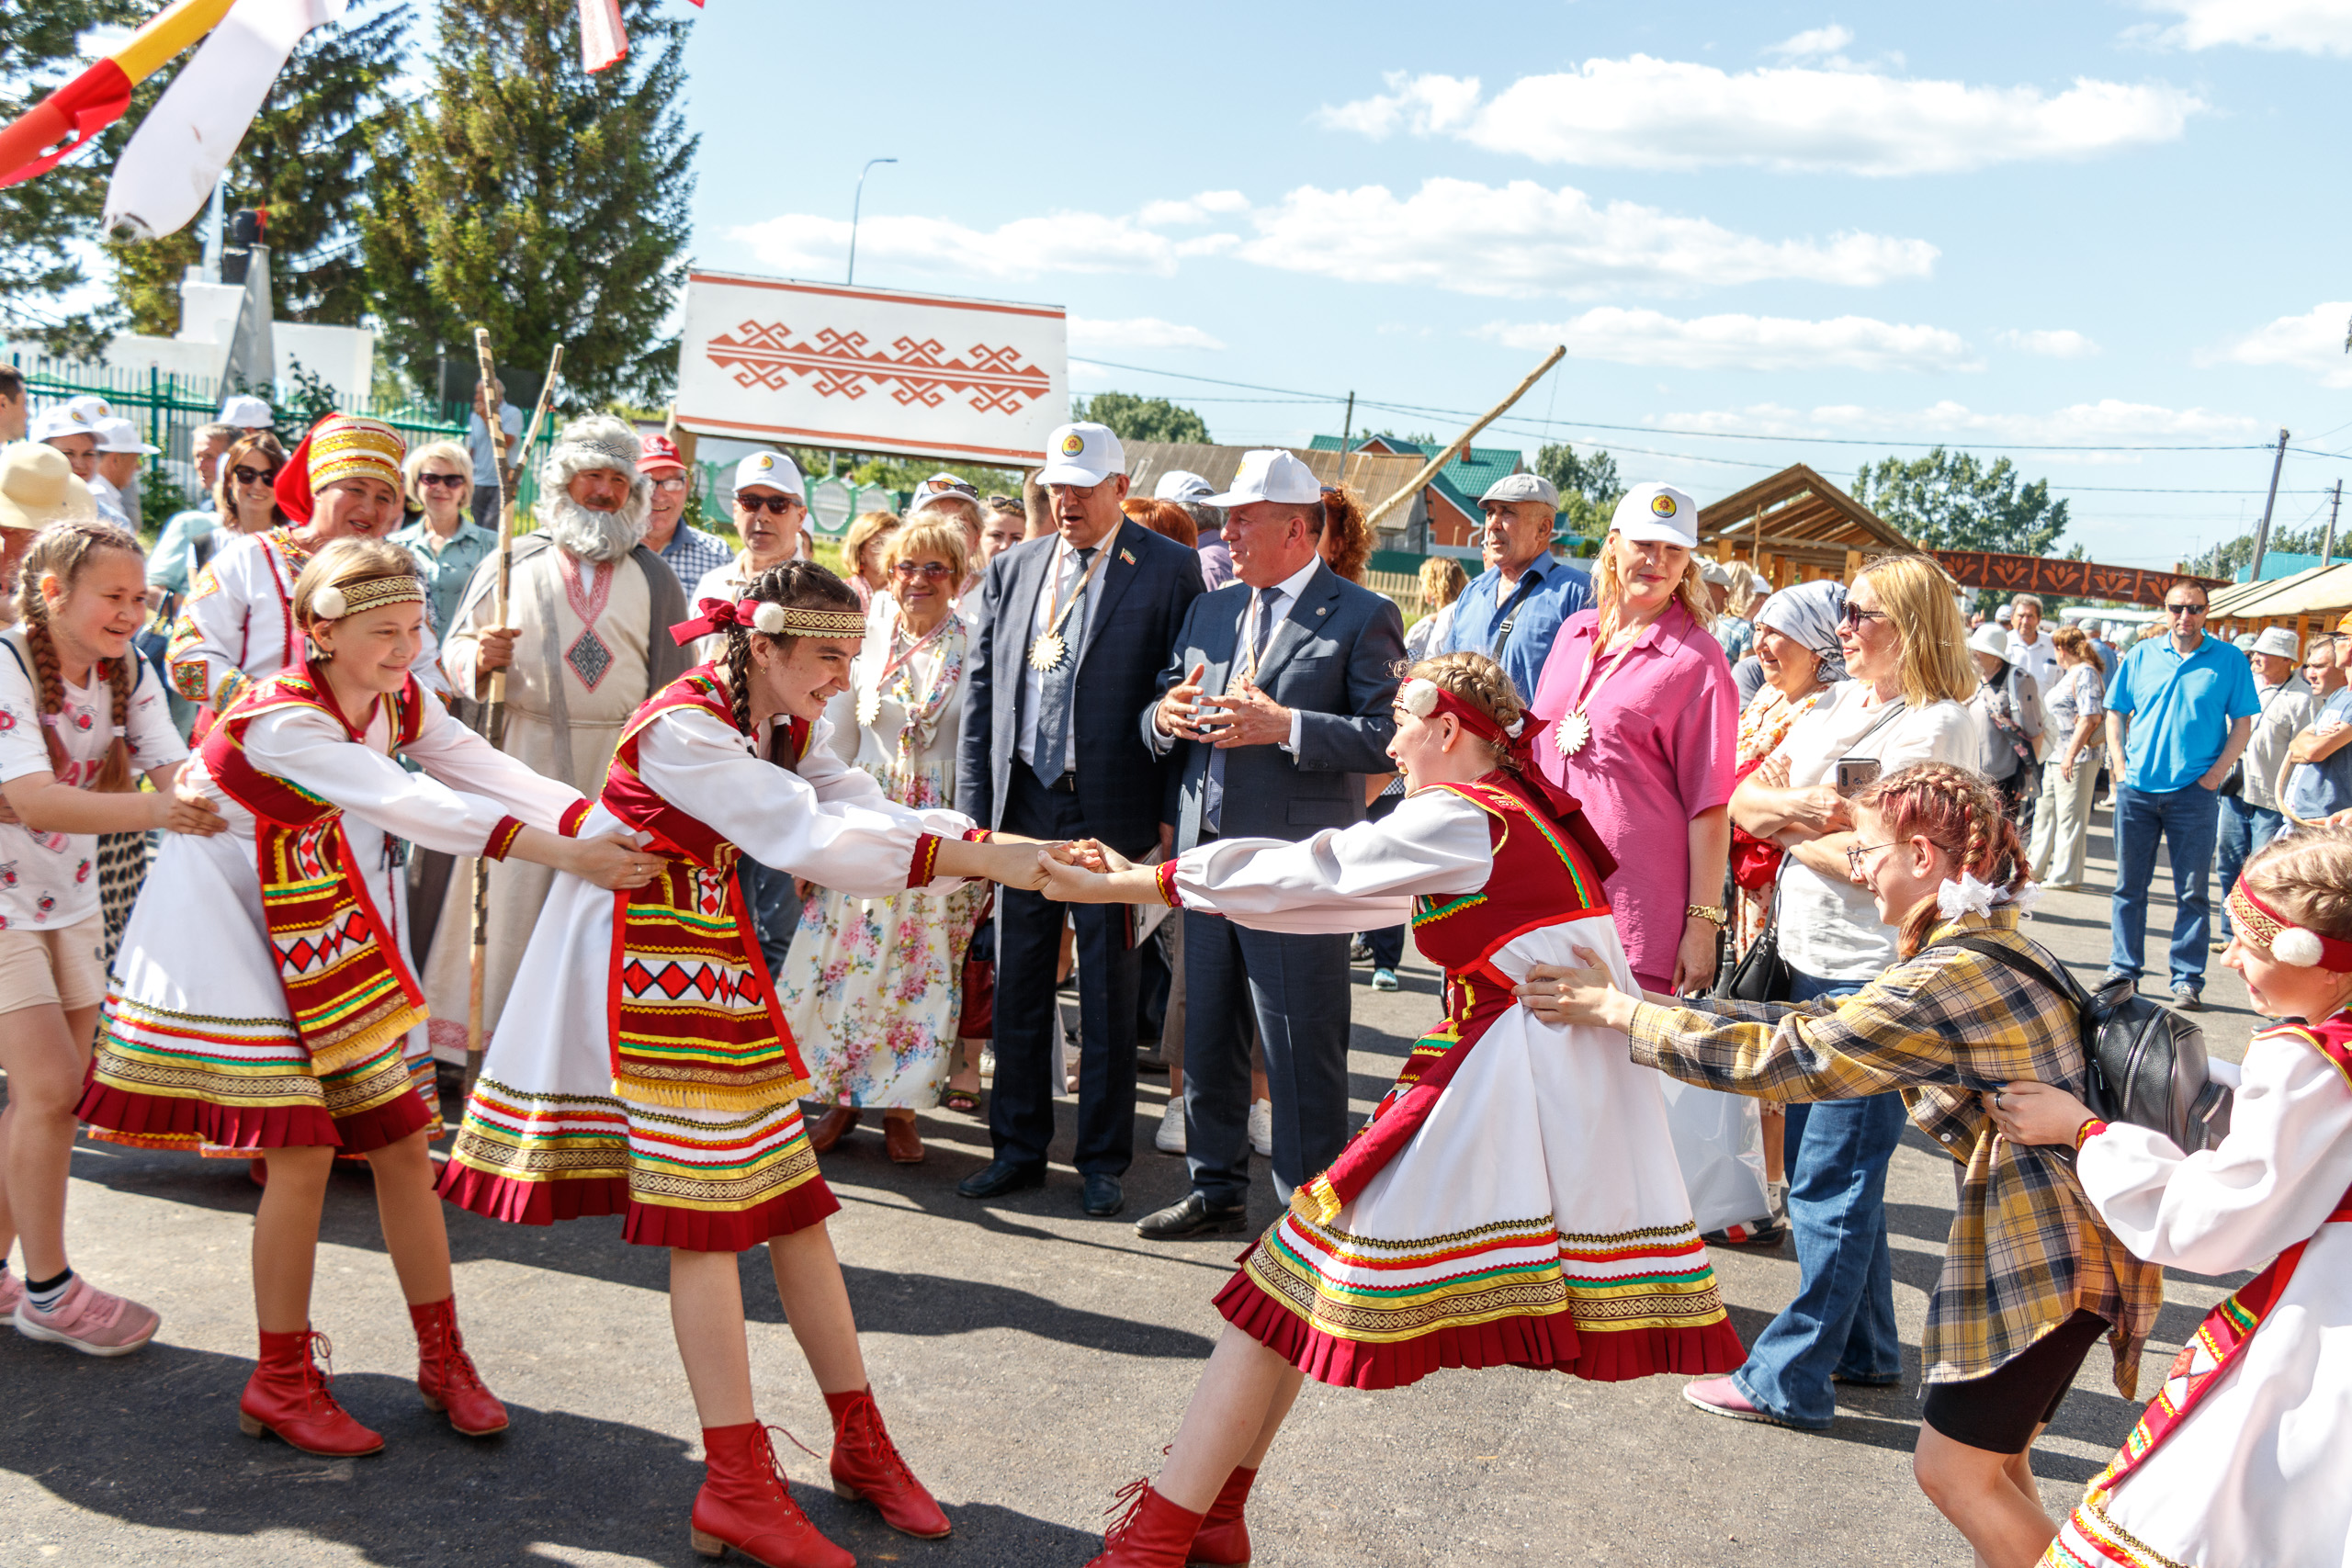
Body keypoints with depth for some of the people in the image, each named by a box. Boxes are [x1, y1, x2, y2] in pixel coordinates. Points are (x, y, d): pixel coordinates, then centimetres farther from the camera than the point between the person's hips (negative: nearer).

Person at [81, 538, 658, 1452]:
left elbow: (491, 775, -12)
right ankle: (281, 1385, 9)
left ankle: (442, 1360, 16)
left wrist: (611, 827, -28)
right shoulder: (278, 721, -27)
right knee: (302, 1154, -9)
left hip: (332, 946, 7)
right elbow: (416, 807, -35)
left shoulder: (400, 702, -3)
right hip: (233, 934, -7)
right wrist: (571, 857, -40)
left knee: (402, 1139, 4)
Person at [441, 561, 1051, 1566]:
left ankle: (860, 1445, 17)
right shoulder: (681, 728, -22)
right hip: (646, 971, -8)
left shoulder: (786, 730, 6)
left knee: (791, 1201, 7)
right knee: (709, 1218, -6)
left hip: (720, 963, 8)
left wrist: (1009, 847, -22)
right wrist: (989, 863, -32)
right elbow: (814, 841, -30)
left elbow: (872, 815, -5)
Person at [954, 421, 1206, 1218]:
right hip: (1022, 802, 4)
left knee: (1108, 992, 5)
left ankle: (1102, 1160, 18)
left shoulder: (1169, 570, -2)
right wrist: (974, 805, 5)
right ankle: (1017, 1146, 25)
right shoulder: (1011, 568, 11)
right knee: (1018, 983, 11)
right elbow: (981, 689, 12)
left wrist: (1169, 813, -8)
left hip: (1111, 808, -4)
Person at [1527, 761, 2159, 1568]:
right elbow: (1825, 1019, 10)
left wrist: (1620, 1010, -15)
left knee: (1954, 1469, 1)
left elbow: (1787, 1057, -21)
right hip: (2049, 1228, 10)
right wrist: (1645, 1003, 5)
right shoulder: (1986, 948, 11)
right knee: (1992, 1466, 18)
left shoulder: (1951, 978, -22)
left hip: (2044, 1244, -10)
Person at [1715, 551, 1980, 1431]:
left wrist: (1785, 828, -5)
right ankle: (1865, 1351, 31)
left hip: (1878, 974, -9)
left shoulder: (1938, 725, -12)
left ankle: (1790, 1379, 6)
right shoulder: (1834, 708, 13)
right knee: (1818, 1162, 16)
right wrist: (1799, 805, -10)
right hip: (1811, 963, 9)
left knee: (1830, 1181, -3)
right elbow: (1741, 803, 10)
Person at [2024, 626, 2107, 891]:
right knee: (2045, 812, 17)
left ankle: (2066, 877, 3)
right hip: (2055, 757, 10)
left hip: (2076, 759, -10)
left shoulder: (2085, 673, -14)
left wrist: (2071, 754, -24)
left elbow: (2090, 718, -22)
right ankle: (2035, 869, 27)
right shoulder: (2070, 673, 17)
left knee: (2070, 816, -3)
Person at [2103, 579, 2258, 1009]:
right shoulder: (2141, 655, 6)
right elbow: (2115, 713, 11)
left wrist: (2218, 772, -7)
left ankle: (2187, 980, 9)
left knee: (2191, 891, 2)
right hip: (2137, 790, 2)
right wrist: (2120, 764, 1)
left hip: (2194, 792, -2)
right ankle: (2123, 969, 19)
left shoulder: (2228, 660, 1)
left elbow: (2242, 723, 3)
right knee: (2129, 885, 9)